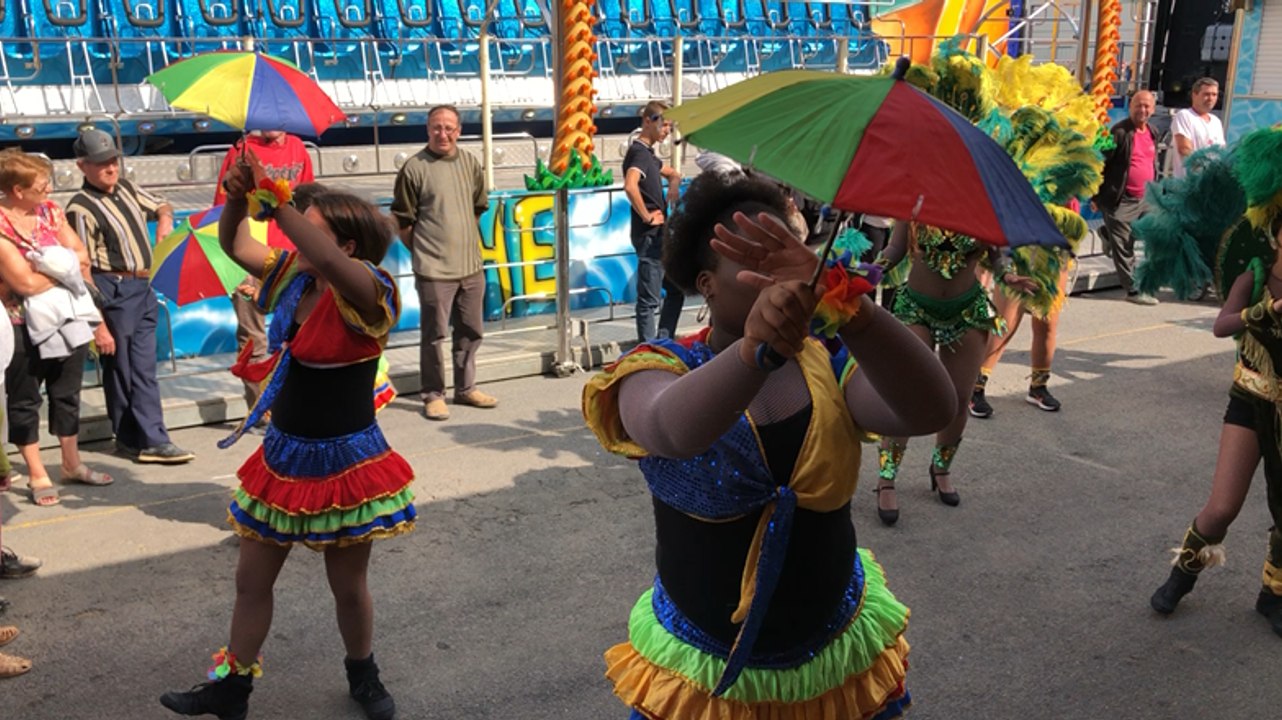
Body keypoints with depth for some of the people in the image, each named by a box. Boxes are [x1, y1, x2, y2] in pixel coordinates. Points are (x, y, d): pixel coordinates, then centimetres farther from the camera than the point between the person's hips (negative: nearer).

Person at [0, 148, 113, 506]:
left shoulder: (50, 211, 1)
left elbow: (81, 256, 1)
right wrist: (66, 267, -7)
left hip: (68, 318, 6)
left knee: (67, 393, 16)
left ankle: (72, 464, 30)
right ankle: (37, 475, 18)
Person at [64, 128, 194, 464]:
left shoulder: (126, 188, 11)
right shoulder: (81, 209, -13)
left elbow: (160, 204, 32)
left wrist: (164, 217, 7)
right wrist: (98, 323, -18)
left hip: (143, 289, 8)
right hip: (114, 293, -8)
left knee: (144, 370, 7)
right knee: (121, 370, 2)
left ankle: (149, 439, 10)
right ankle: (138, 439, 10)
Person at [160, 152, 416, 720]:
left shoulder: (368, 292, -20)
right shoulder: (293, 275, 2)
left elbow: (328, 262, -42)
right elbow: (233, 245, 4)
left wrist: (277, 201, -36)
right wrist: (238, 197, -15)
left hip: (344, 459, -6)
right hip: (283, 453, 7)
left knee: (348, 585, 11)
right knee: (252, 579, 15)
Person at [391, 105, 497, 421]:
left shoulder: (470, 163, 7)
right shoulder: (415, 167, -8)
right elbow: (402, 220, -4)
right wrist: (423, 250, 0)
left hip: (471, 266, 6)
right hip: (434, 270, -6)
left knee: (471, 331, 15)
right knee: (434, 335, 1)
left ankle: (465, 388, 29)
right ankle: (433, 395, 13)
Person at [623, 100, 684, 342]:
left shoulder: (648, 153, 16)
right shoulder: (639, 152, -13)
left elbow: (672, 173, 36)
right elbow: (630, 186, -33)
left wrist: (673, 184, 14)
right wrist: (647, 216, -22)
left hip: (659, 235, 11)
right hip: (649, 236, -11)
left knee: (676, 290, 18)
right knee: (649, 300, -5)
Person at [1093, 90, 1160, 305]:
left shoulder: (1152, 133, 11)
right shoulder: (1120, 132, -11)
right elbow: (1100, 164, -12)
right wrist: (1096, 197, -12)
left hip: (1146, 199, 7)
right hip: (1121, 201, -7)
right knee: (1123, 248, -3)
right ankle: (1133, 289, 7)